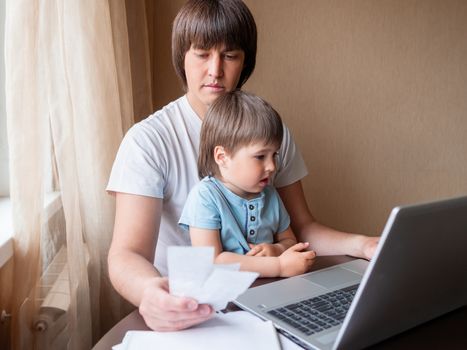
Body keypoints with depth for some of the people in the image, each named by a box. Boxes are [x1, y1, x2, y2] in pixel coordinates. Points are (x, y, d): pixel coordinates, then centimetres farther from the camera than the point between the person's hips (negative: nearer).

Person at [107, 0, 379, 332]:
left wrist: (362, 245, -13)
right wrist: (149, 291, -44)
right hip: (184, 308, -2)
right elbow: (127, 253, -22)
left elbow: (302, 227, 5)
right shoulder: (148, 140, -13)